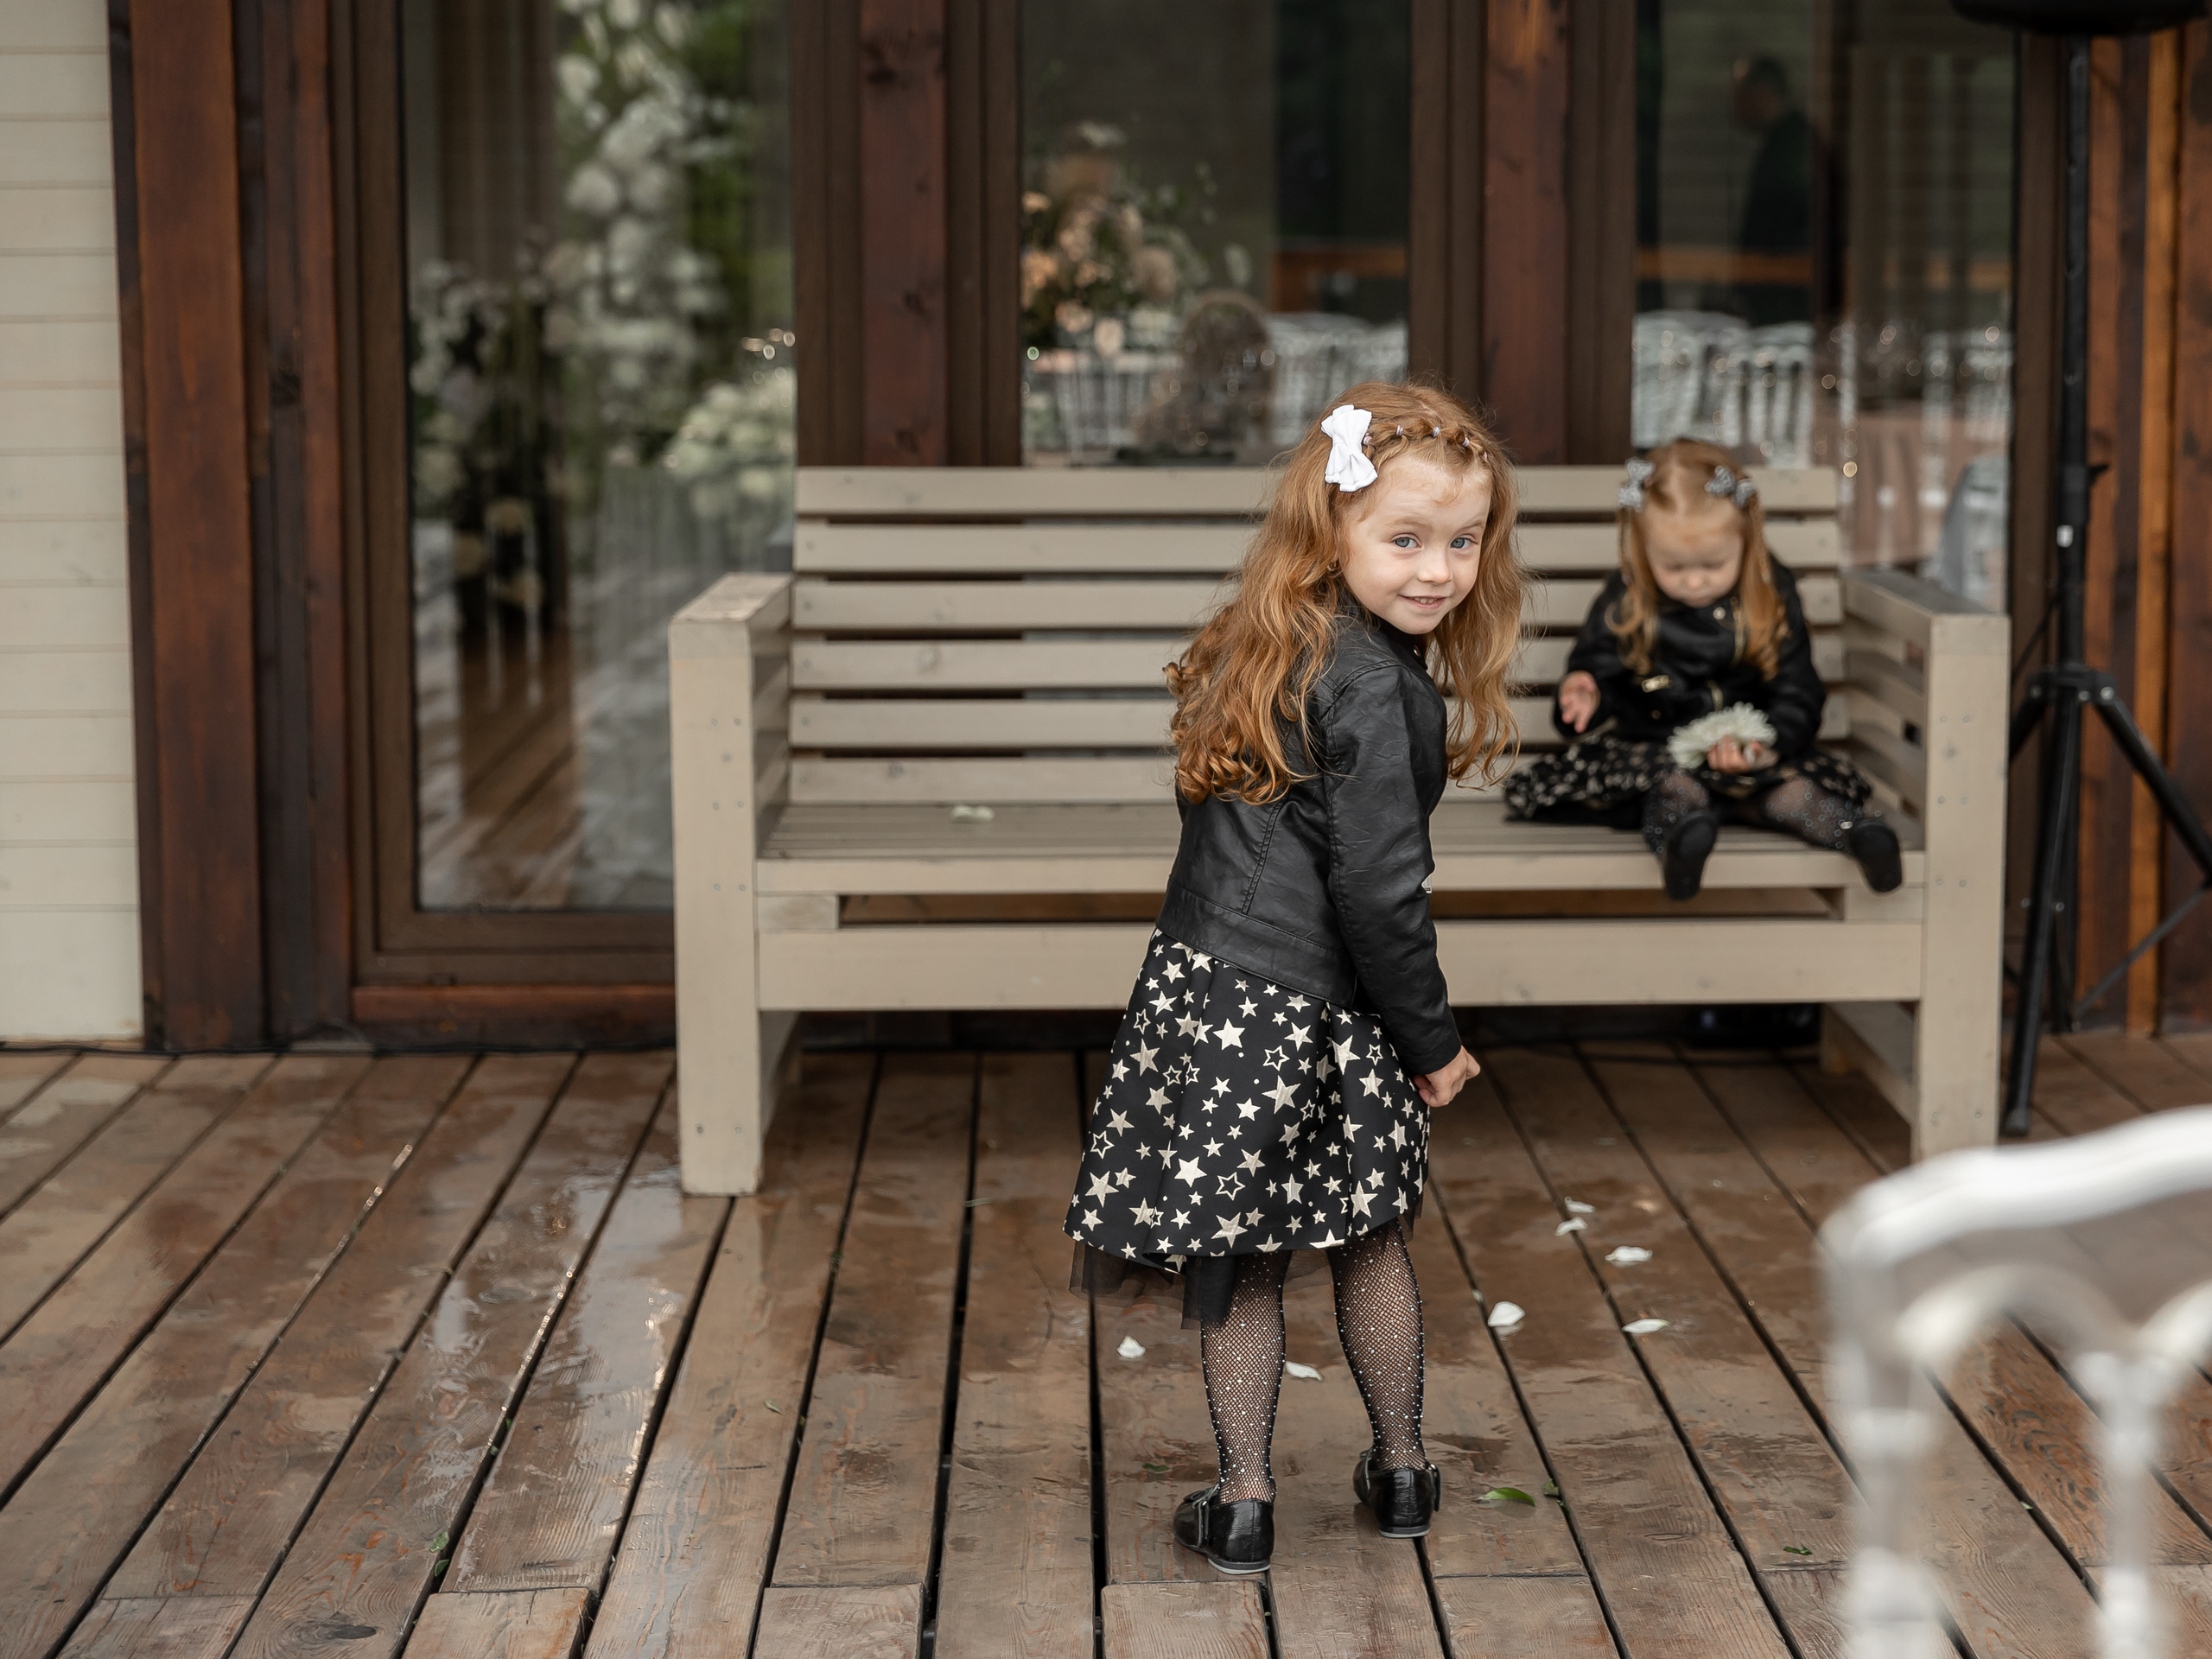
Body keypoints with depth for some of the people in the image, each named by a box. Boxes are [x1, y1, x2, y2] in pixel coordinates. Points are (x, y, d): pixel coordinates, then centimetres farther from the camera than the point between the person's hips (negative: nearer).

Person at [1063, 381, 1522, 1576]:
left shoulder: (1272, 650, 7)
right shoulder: (1373, 689, -19)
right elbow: (1378, 889, -19)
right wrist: (1432, 1040, -7)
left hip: (1205, 984, 6)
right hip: (1311, 1015, -6)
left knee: (1237, 1264, 11)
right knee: (1371, 1240, 16)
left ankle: (1243, 1505, 18)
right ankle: (1401, 1472, 32)